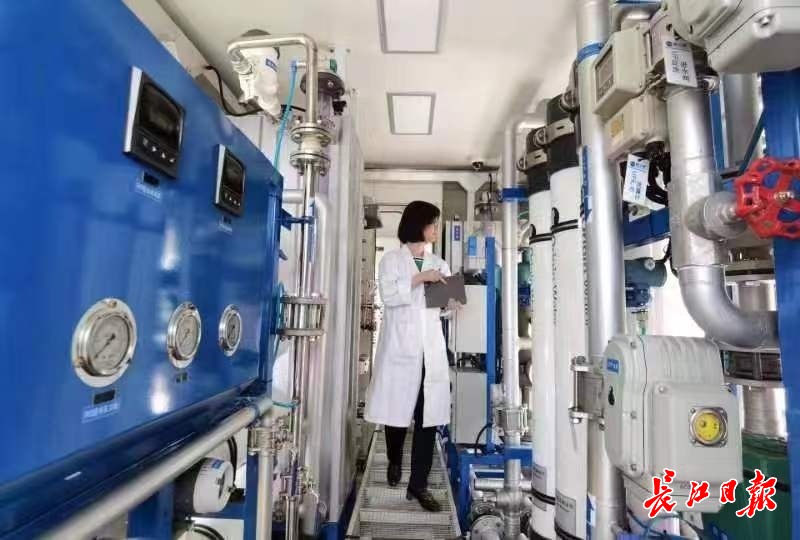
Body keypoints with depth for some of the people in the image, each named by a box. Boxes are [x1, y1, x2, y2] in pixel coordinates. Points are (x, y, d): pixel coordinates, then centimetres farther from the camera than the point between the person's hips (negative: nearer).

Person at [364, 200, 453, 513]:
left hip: (431, 349, 3)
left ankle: (418, 484, 14)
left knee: (429, 416, 1)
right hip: (400, 347, -3)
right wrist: (419, 278, -15)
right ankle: (394, 461, 37)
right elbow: (388, 295, -11)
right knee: (398, 410, 8)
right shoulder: (391, 259, 3)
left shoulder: (439, 264, 15)